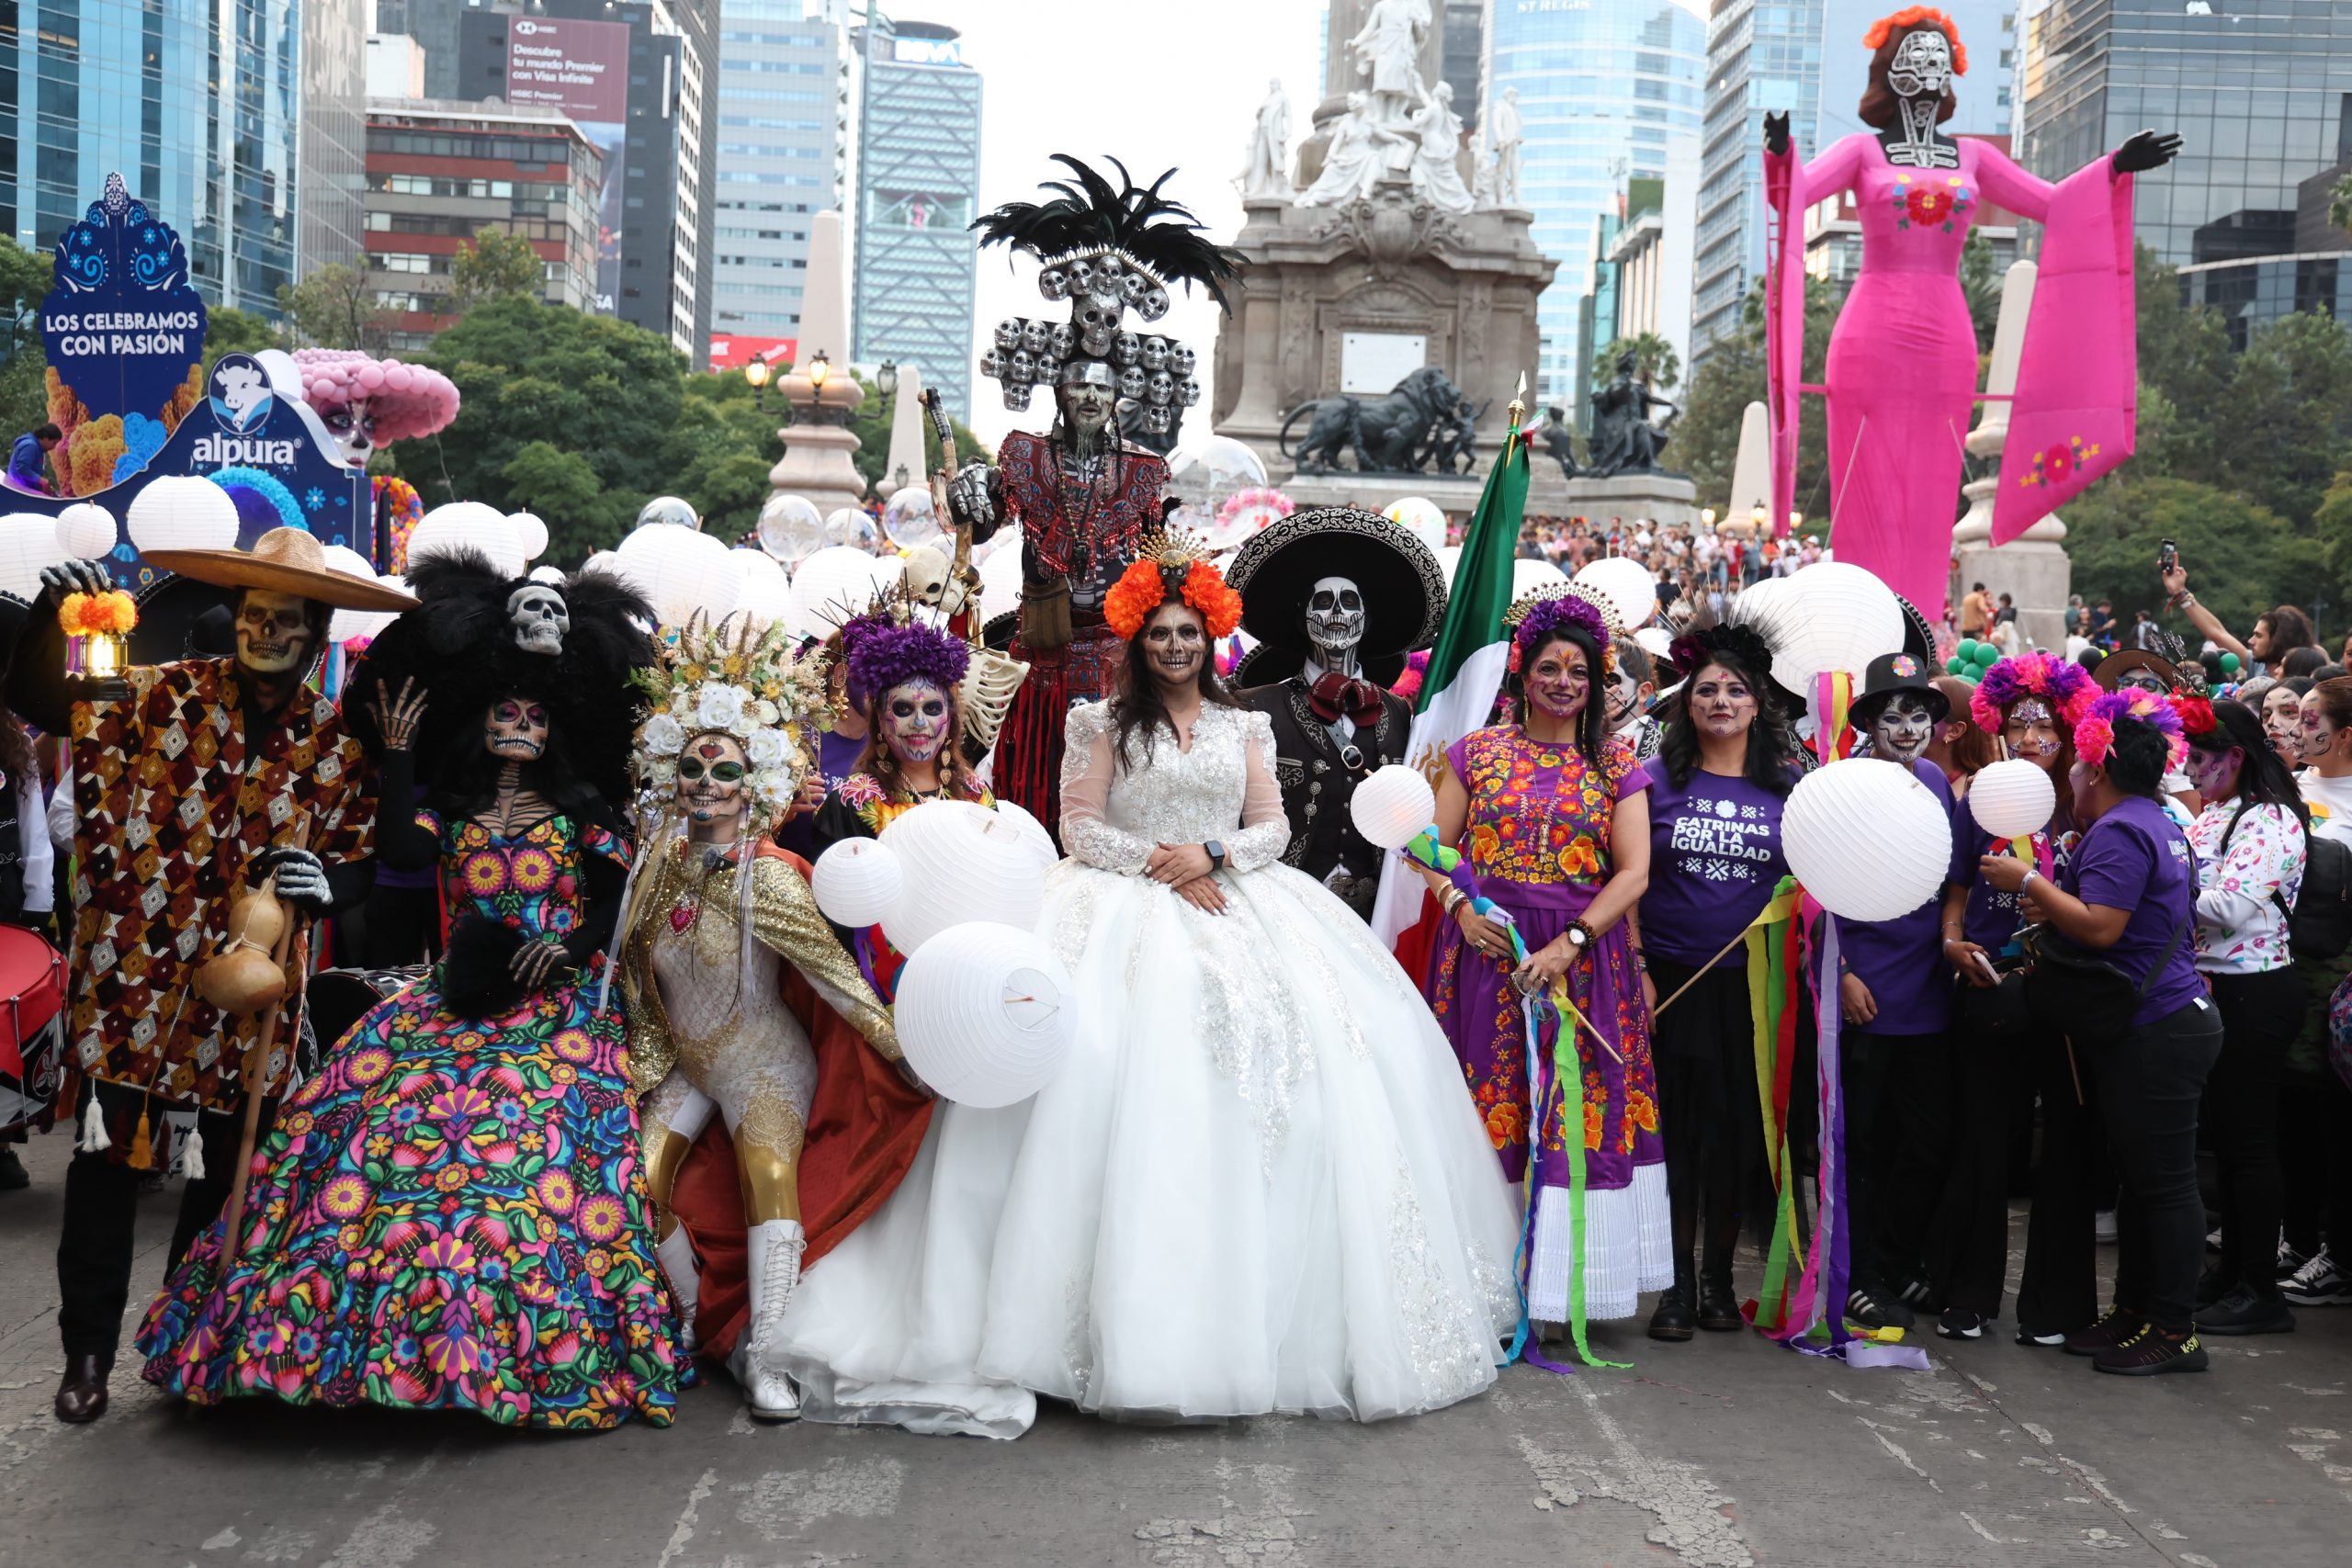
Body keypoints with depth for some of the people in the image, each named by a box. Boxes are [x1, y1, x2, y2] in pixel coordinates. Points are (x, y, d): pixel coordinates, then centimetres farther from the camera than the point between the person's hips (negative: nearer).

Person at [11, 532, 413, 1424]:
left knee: (220, 1179, 12)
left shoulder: (340, 743, 2)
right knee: (105, 1168, 3)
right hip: (129, 983, -1)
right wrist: (51, 616, -25)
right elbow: (38, 703, -8)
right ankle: (88, 1353, 18)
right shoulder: (160, 698, 0)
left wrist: (327, 883, -19)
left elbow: (363, 864, 4)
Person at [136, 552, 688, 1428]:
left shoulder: (582, 814, 8)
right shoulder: (451, 810, 13)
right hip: (458, 1000, 3)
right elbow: (400, 853, -7)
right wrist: (396, 759, -4)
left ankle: (537, 1342, -13)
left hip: (554, 1007, -2)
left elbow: (616, 907, 4)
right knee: (384, 1116, -16)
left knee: (542, 1142, -20)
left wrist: (569, 946, -14)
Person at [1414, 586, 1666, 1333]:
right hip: (1487, 948, 0)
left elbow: (1633, 871, -2)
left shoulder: (1618, 765, 6)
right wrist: (1460, 907, -13)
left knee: (1576, 1108, -1)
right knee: (1490, 1104, 1)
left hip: (1582, 956, 0)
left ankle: (1564, 1278, 8)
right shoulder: (1476, 752, 7)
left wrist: (1569, 943, -14)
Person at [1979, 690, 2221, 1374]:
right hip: (2166, 1021, 11)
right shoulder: (2160, 825, 17)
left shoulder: (2118, 831, -16)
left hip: (2155, 1034, -11)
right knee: (2142, 1176, 15)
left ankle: (2176, 1333, 2)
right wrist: (2053, 910, 15)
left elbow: (2101, 928, -24)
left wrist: (2028, 881, -15)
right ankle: (2133, 1312, 23)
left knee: (2163, 1181, -4)